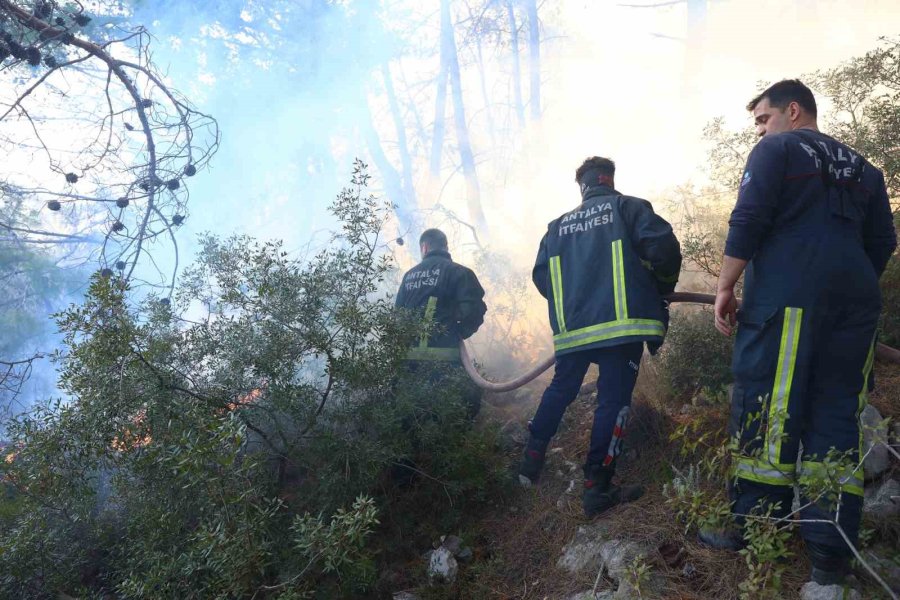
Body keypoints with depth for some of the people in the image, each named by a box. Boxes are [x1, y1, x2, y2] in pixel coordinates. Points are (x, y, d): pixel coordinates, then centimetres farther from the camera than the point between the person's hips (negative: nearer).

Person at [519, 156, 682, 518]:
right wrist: (662, 290, 9)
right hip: (621, 323, -4)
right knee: (613, 400, -1)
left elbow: (541, 276, 13)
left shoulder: (559, 225, 17)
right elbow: (664, 247, -8)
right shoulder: (627, 207, 5)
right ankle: (597, 487, -1)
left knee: (560, 389, 22)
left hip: (572, 326, 5)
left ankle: (533, 458, 24)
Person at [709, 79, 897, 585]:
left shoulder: (776, 150, 6)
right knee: (837, 416, 3)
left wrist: (725, 287, -5)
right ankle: (831, 551, 3)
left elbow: (748, 220, -7)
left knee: (766, 410, -4)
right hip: (855, 304, 6)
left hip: (786, 296, -6)